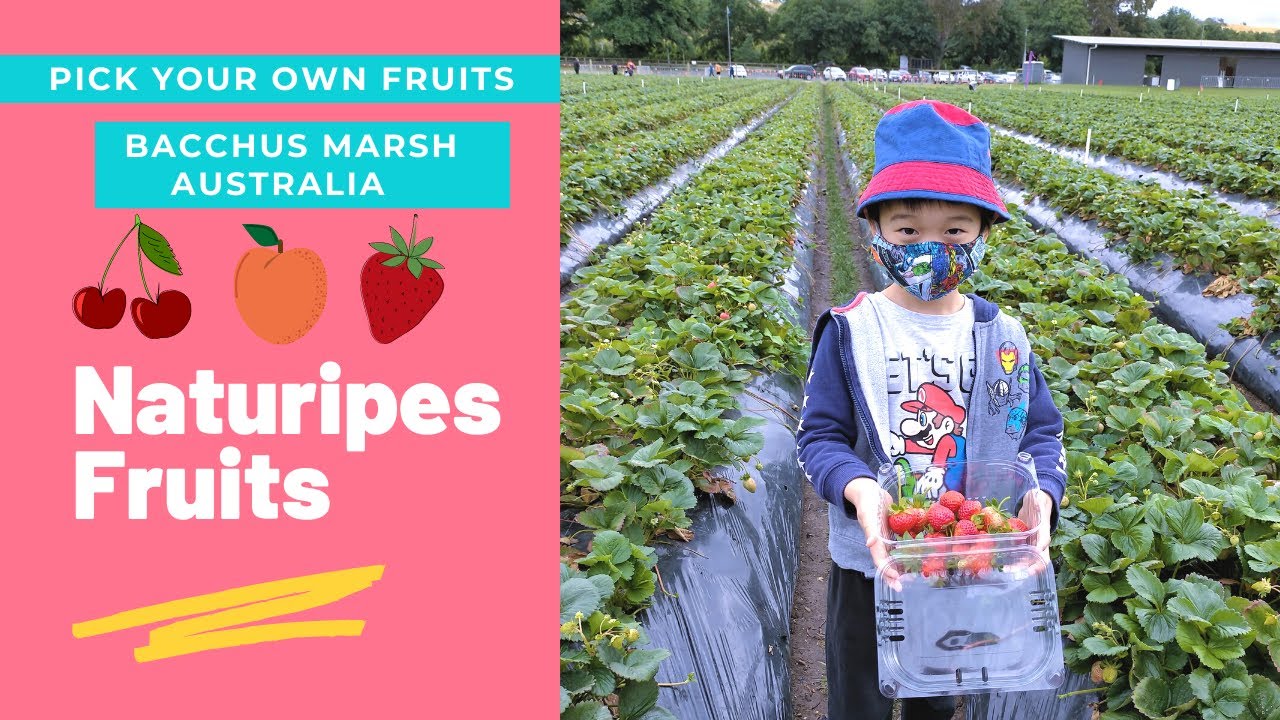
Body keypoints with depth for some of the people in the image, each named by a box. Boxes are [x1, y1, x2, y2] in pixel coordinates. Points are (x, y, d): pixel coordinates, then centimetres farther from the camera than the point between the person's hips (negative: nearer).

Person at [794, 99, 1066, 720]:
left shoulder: (1003, 338, -6)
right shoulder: (851, 332, -14)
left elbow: (1042, 430, -2)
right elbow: (819, 436, -13)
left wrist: (1043, 492, -24)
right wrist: (858, 489, -34)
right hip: (871, 564, -2)